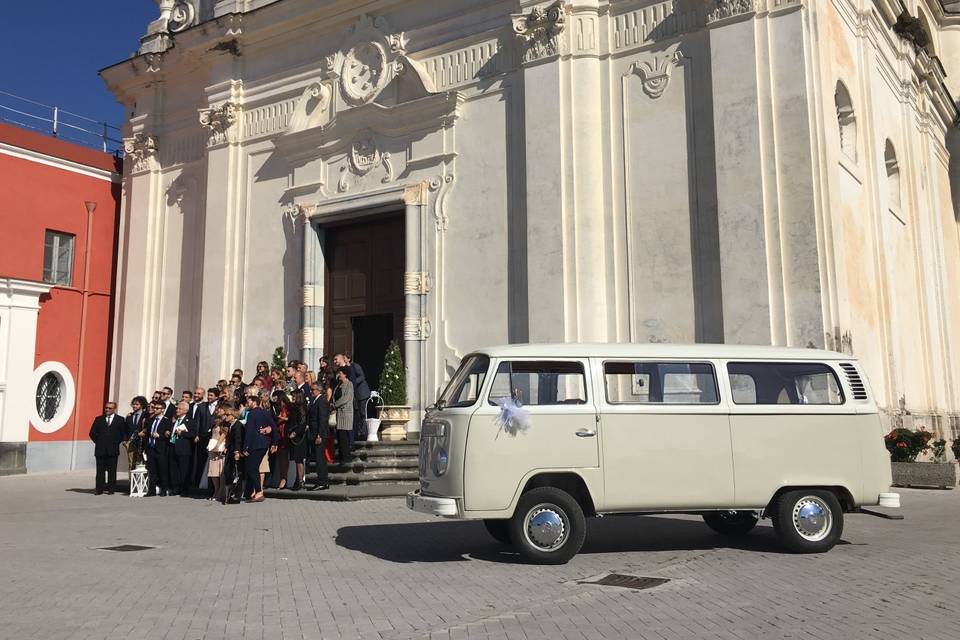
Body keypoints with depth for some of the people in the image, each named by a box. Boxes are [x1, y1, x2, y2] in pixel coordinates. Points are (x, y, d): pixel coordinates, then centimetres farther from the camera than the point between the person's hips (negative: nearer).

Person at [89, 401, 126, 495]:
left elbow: (124, 433, 6)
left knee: (112, 470, 1)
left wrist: (117, 442, 0)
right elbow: (92, 433, 11)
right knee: (100, 470, 3)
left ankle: (111, 489, 6)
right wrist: (98, 442, 4)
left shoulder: (120, 420, 5)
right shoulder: (98, 419, 10)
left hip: (113, 449, -1)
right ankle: (99, 489, 6)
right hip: (100, 449, 1)